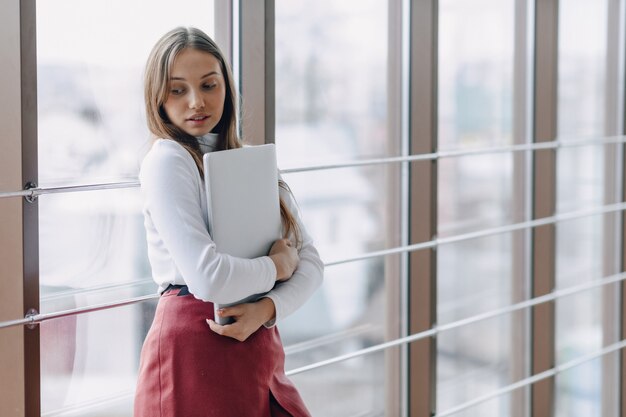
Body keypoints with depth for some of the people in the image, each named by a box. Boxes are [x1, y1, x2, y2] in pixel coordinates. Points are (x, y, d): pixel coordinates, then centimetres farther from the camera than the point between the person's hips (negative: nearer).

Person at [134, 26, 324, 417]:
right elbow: (209, 278, -21)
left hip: (260, 351, 6)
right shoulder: (166, 161, -10)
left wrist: (266, 309, -12)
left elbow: (310, 260, 6)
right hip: (194, 354, -6)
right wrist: (278, 265, -5)